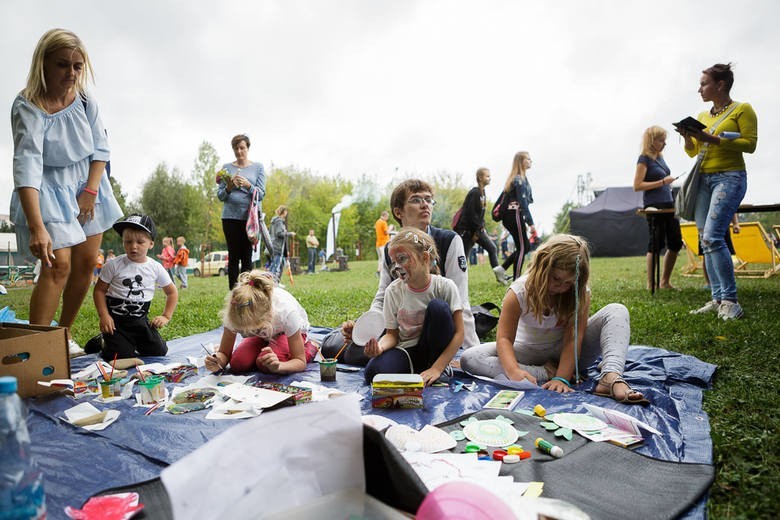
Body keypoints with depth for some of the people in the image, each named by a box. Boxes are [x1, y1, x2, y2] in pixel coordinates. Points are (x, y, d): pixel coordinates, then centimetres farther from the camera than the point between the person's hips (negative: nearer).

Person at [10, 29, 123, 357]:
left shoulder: (85, 100, -5)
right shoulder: (27, 106, -20)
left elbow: (101, 148, 1)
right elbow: (27, 164, -32)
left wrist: (91, 190, -13)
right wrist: (37, 227, -41)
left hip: (87, 186, 5)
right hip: (49, 191, -5)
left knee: (86, 263, 4)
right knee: (58, 266, -17)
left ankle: (65, 334, 20)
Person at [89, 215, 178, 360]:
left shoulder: (156, 268, -1)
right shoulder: (113, 265, -6)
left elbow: (172, 292, 9)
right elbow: (99, 290, -1)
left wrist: (166, 316, 1)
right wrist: (103, 315, -12)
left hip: (140, 320, 3)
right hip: (115, 319, -3)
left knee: (159, 351, -8)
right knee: (122, 356, -16)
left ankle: (132, 343, 23)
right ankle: (103, 342, 18)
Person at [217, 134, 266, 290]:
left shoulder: (258, 167, 9)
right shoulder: (227, 167, 11)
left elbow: (261, 194, 2)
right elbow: (220, 196, 10)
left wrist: (248, 185, -16)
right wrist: (229, 188, -11)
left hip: (250, 217, -1)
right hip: (230, 216, 1)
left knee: (247, 256, -3)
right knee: (233, 256, 0)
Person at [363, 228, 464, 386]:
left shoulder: (445, 286, -13)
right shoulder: (393, 291, -6)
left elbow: (458, 334, -15)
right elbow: (392, 334, -1)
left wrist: (437, 368, -25)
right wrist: (380, 346, -25)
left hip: (435, 349, 0)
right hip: (406, 349, 0)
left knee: (439, 307, -28)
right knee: (373, 372, -31)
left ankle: (442, 368, -10)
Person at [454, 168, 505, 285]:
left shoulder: (482, 192, 12)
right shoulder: (474, 193, -17)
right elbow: (471, 213, -20)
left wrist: (482, 227, 8)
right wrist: (477, 231, -16)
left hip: (477, 228, 9)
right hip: (466, 229, -9)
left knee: (491, 247, 5)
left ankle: (498, 273, 9)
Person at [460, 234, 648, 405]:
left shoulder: (581, 293, -16)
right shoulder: (520, 291, -20)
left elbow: (573, 339, -22)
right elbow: (504, 337, -24)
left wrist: (562, 379, -36)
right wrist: (514, 370, -43)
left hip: (566, 353, 1)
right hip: (530, 353, -1)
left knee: (617, 311, -18)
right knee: (469, 358, -26)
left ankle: (611, 378, -42)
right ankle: (546, 373, -29)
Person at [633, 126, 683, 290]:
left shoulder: (660, 157, 16)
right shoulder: (644, 159, -8)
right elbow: (637, 186, -15)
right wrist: (662, 182, -17)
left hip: (668, 205, 9)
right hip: (654, 206, -9)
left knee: (675, 243, 8)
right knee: (656, 245, -6)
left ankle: (665, 282, 17)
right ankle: (651, 284, 2)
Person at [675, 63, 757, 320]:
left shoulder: (742, 109, 0)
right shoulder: (702, 116, 17)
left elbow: (750, 144, -9)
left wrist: (713, 139, -17)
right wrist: (688, 137, 1)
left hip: (730, 178, -7)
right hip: (703, 180, 7)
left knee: (712, 236, -21)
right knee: (705, 240, 2)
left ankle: (730, 301, -13)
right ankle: (717, 299, 7)